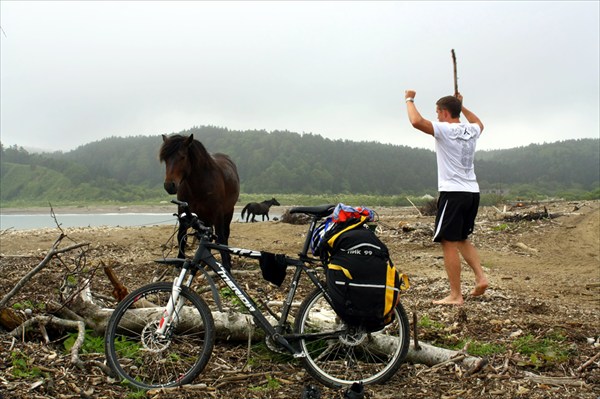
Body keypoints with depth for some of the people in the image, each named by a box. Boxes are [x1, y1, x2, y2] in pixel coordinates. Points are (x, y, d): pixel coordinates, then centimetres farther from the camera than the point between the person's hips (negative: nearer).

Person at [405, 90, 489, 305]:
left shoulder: (445, 130, -10)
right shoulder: (472, 131, 12)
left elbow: (416, 121, -23)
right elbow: (479, 123, 38)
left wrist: (409, 100, -6)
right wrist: (461, 105, 40)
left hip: (453, 193, -8)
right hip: (472, 192, 8)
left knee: (449, 243, -3)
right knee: (462, 239, 23)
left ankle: (456, 295, -1)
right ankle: (480, 277, 11)